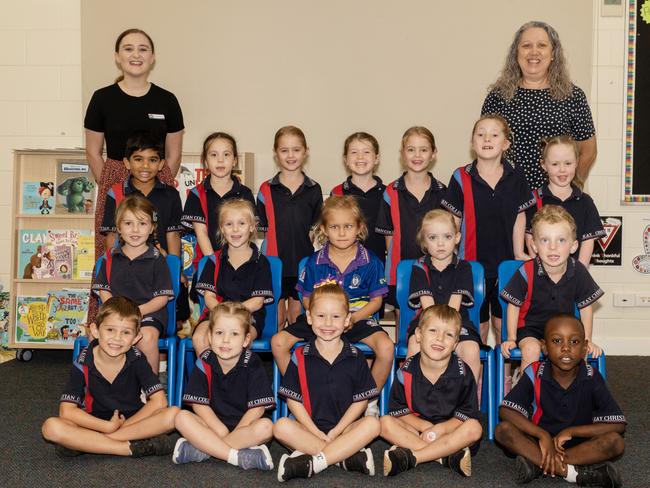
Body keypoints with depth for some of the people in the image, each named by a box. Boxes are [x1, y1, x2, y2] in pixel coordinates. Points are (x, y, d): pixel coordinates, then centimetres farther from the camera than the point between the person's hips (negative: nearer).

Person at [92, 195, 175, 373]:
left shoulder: (156, 259, 4)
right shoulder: (111, 258, 13)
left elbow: (162, 297, -1)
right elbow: (104, 291, 10)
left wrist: (139, 310, -17)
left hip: (148, 312, -2)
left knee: (147, 336, -34)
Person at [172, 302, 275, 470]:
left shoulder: (252, 363, -11)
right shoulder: (205, 362, -6)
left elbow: (257, 408, -12)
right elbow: (199, 404, -6)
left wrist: (235, 433, -19)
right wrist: (220, 430, -18)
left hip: (244, 426, -2)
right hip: (213, 423, 2)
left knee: (265, 426, -32)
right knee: (182, 418, -23)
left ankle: (198, 451, -28)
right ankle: (240, 457, -30)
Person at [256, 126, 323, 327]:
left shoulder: (314, 190, 3)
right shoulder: (266, 190, 1)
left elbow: (314, 230, 6)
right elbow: (263, 228, 3)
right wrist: (282, 243, -5)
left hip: (303, 263, 1)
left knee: (298, 321, 11)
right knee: (276, 321, 7)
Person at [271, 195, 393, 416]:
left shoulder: (370, 262, -3)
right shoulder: (315, 261, 1)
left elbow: (376, 300, 1)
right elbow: (306, 298, 7)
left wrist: (352, 318, -16)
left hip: (358, 318, -2)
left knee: (386, 347, -29)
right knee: (278, 342, -16)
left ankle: (370, 399, -4)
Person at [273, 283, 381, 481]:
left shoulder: (355, 357, 2)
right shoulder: (300, 356, 1)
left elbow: (360, 401, 2)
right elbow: (293, 399, 0)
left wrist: (337, 431, -10)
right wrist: (316, 432, -11)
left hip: (344, 427, 0)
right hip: (309, 427, 0)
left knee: (372, 424, -27)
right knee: (281, 427, -27)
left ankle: (313, 462, -33)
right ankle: (348, 456, -28)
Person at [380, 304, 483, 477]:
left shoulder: (462, 372, -9)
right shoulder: (407, 371, -7)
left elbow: (467, 415, -9)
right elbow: (398, 410, -4)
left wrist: (440, 429, -24)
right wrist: (425, 427, -19)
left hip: (450, 431, -1)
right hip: (417, 428, 1)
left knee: (474, 428, -30)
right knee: (385, 422, -21)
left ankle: (411, 456, -32)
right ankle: (449, 455, -29)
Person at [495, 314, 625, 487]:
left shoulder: (591, 377, -10)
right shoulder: (535, 374, -11)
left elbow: (618, 424, -14)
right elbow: (505, 410, -17)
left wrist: (570, 431, -20)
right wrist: (543, 435, -27)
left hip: (579, 445, 0)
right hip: (540, 441, 0)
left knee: (615, 441, -27)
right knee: (503, 430, -26)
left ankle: (537, 463, -27)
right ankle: (573, 472, -30)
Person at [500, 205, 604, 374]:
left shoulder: (578, 271, -11)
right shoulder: (526, 272, -18)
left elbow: (586, 308, 2)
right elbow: (513, 306, -6)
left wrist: (587, 341, 1)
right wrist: (511, 339, -9)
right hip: (530, 328, -2)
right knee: (531, 349, -30)